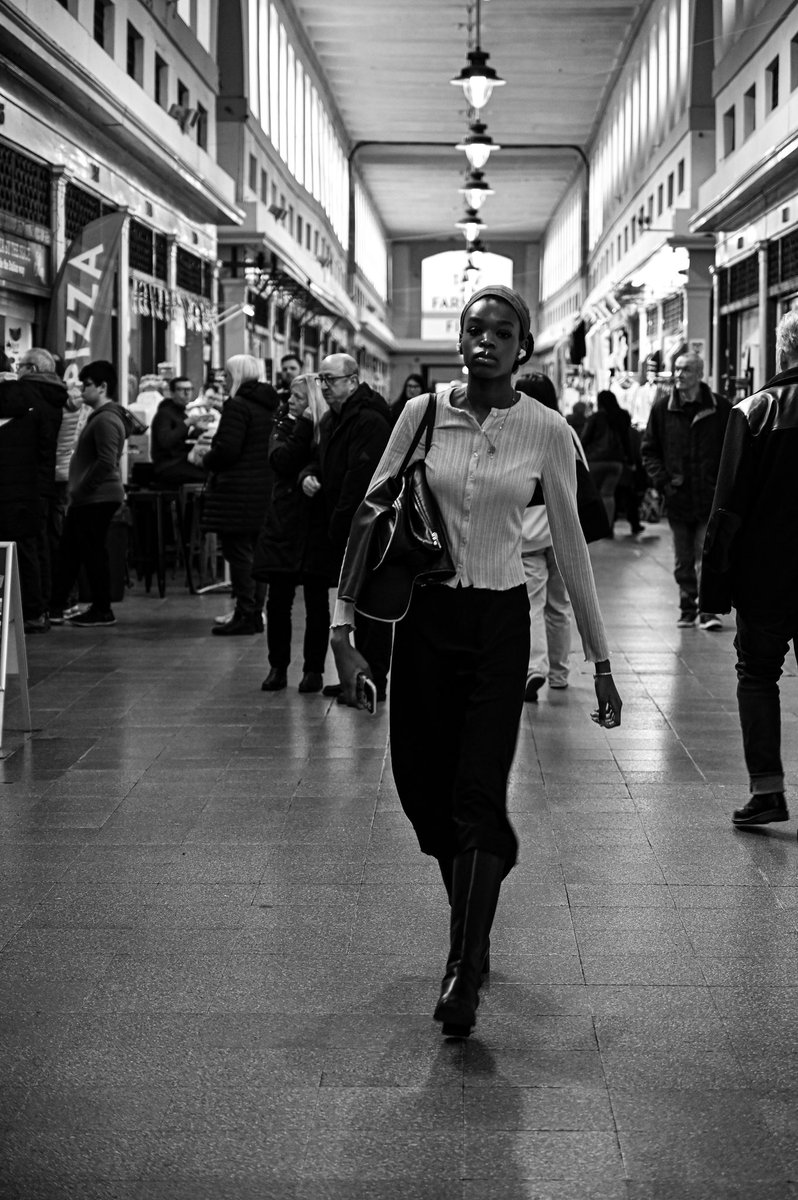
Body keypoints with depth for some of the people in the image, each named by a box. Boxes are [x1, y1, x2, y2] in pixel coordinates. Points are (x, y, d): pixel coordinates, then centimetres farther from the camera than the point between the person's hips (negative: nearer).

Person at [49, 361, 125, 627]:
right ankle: (55, 607, 15)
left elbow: (106, 462, -24)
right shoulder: (98, 416, 17)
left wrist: (81, 488, -18)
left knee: (93, 553, -3)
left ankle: (103, 611, 5)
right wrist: (76, 489, 15)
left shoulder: (106, 420, -16)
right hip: (86, 498, 10)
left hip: (97, 498, -10)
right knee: (68, 552, 11)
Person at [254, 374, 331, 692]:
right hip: (284, 524, 3)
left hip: (317, 525, -3)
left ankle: (314, 669, 13)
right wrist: (304, 427, -12)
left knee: (317, 602, 4)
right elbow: (282, 461, -10)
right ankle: (277, 666, 13)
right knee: (277, 600, 2)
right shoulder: (284, 426, 8)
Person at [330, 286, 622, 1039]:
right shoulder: (423, 414, -1)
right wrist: (344, 628, -4)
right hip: (424, 616, 2)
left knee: (478, 799, -8)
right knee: (424, 793, 8)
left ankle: (464, 974, 0)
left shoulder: (547, 433, -2)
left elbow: (571, 548, 4)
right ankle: (471, 924, 34)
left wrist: (600, 661, 5)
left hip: (499, 623, -2)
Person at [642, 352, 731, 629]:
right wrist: (662, 481, -2)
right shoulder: (662, 408, 4)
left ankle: (708, 610, -1)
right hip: (677, 499, 3)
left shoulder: (720, 408, -1)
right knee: (683, 562, 11)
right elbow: (649, 450, 10)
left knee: (708, 558, -7)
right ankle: (687, 609, 22)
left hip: (711, 499, -3)